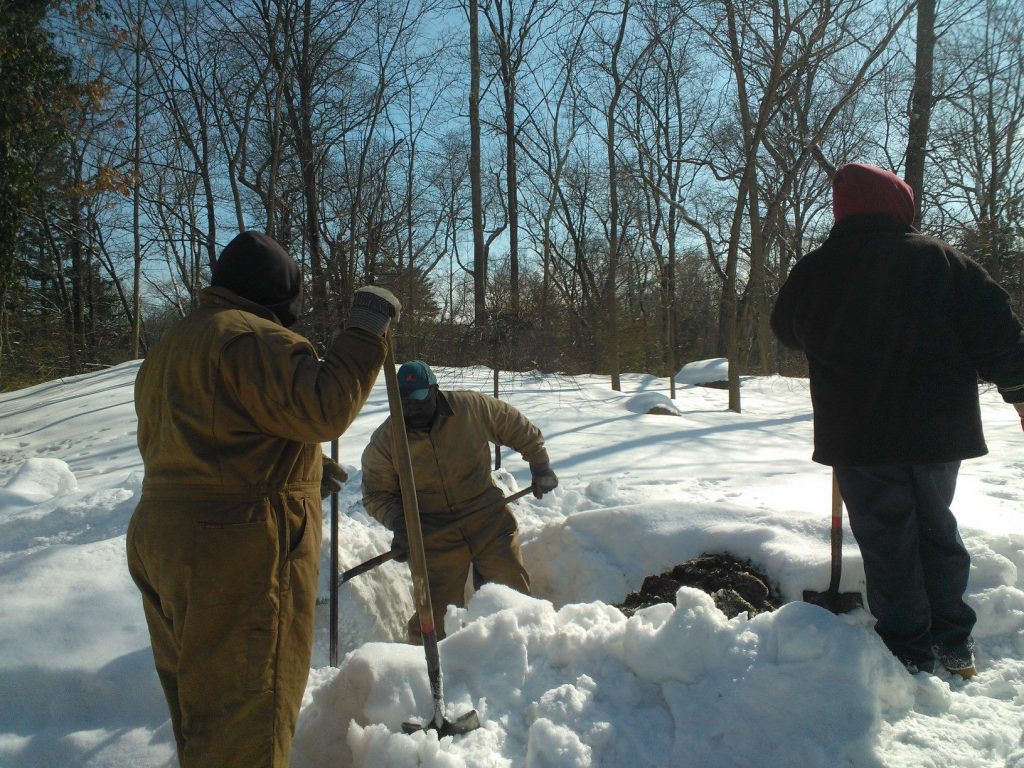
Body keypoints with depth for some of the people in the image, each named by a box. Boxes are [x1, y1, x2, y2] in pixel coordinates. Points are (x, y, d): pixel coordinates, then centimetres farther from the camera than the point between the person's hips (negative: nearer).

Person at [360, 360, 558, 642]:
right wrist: (397, 521, -14)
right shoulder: (384, 441, -8)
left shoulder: (473, 407, -9)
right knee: (433, 615, -3)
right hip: (434, 535, 0)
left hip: (490, 521, 1)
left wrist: (540, 466, 7)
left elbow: (521, 430, 6)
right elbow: (376, 494, 2)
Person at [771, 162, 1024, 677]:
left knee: (886, 539, 8)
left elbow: (786, 330, 16)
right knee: (936, 526, 19)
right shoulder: (938, 258, -3)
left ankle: (910, 650, 13)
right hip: (939, 428, 2)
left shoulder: (811, 272, -3)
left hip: (856, 437, -2)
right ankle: (954, 642, 26)